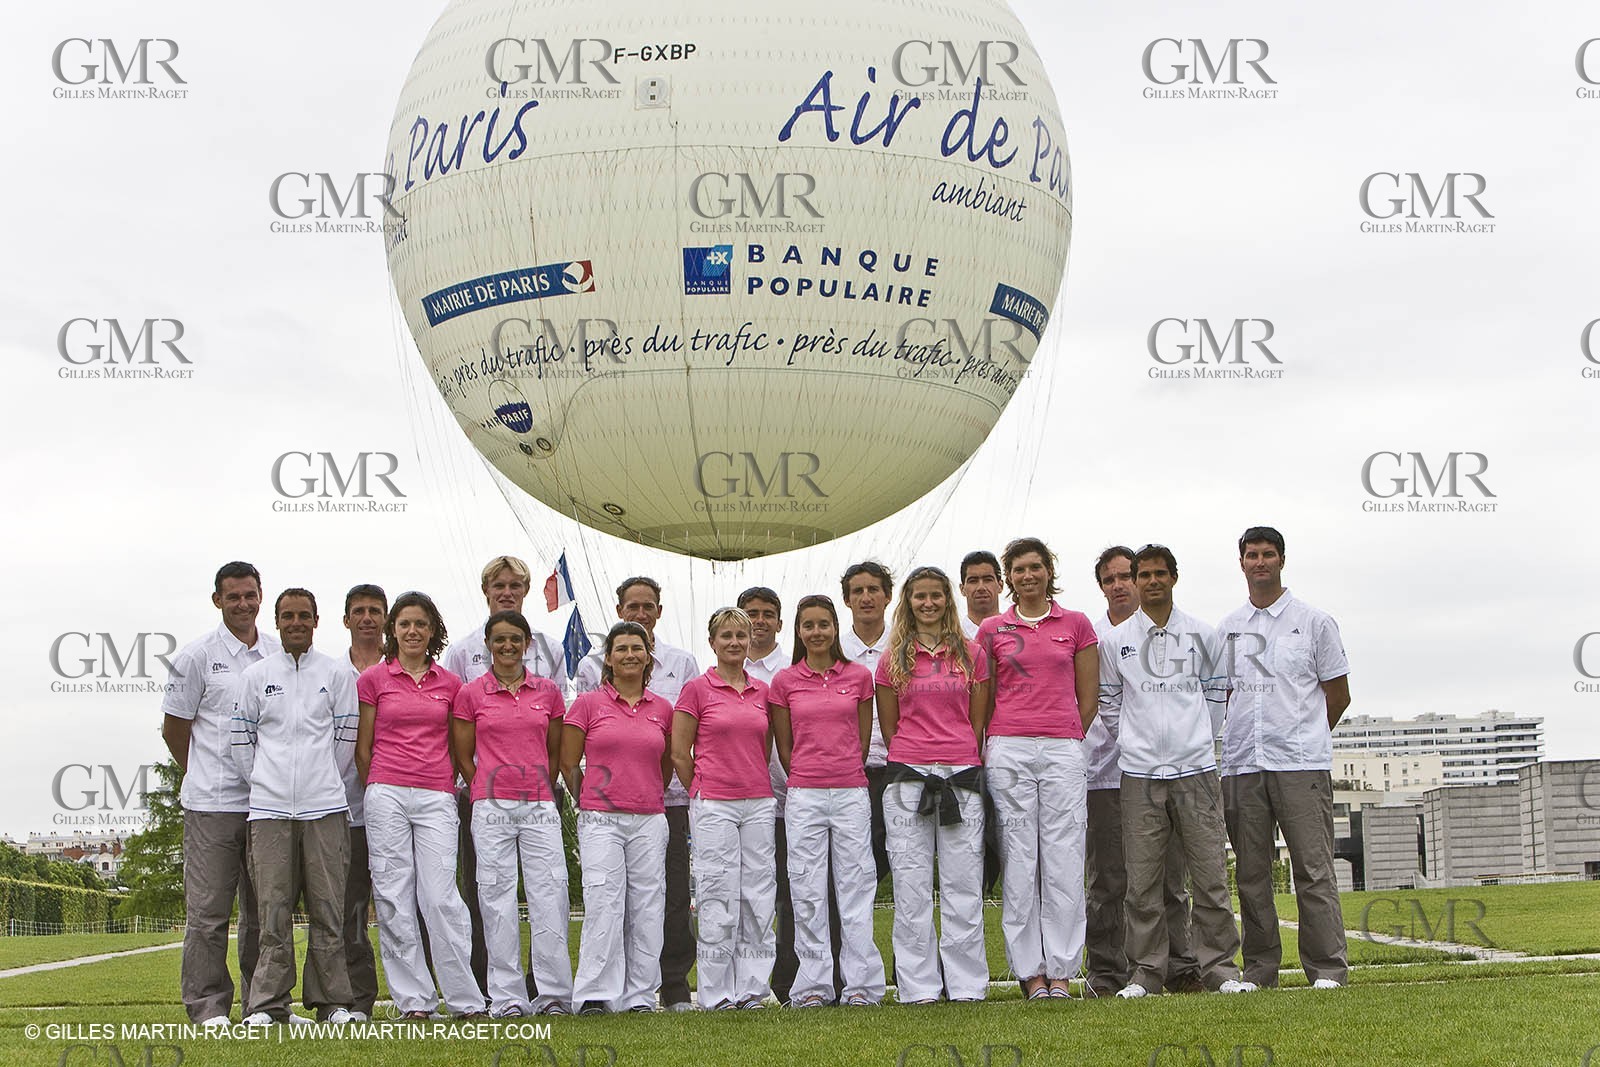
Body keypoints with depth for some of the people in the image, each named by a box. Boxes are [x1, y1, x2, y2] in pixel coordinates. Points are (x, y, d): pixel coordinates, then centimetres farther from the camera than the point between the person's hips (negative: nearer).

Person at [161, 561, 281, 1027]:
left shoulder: (280, 655, 10)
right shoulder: (197, 656, -1)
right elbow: (174, 728, 5)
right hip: (212, 803, -4)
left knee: (265, 909, 9)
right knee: (208, 909, -2)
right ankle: (208, 1007, 4)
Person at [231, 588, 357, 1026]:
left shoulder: (337, 675, 8)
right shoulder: (255, 676, 11)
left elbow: (348, 738, 10)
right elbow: (242, 738, 13)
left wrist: (324, 780, 9)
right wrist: (261, 782, 9)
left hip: (324, 807, 0)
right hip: (269, 807, 1)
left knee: (327, 907, 1)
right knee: (273, 908, -1)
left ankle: (333, 1000, 7)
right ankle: (268, 1004, 3)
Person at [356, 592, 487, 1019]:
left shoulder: (449, 683, 11)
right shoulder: (373, 679, 6)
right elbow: (363, 748, 10)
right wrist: (379, 789, 10)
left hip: (436, 798, 0)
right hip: (387, 795, 0)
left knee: (441, 897, -7)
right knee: (394, 899, -1)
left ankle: (467, 999, -2)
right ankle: (414, 999, 5)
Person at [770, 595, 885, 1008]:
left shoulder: (859, 676, 5)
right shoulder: (784, 682, 4)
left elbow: (863, 739, 11)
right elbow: (783, 745, 9)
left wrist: (846, 776, 10)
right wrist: (807, 779, 9)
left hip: (851, 792, 0)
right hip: (804, 797, 0)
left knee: (856, 886, 0)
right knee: (808, 892, 1)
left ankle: (861, 984, 4)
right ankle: (813, 985, 7)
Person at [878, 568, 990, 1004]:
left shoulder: (970, 654, 9)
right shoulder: (893, 659, 8)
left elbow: (977, 722, 11)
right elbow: (889, 726, 10)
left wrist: (964, 764, 7)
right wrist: (911, 762, 7)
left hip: (962, 776, 0)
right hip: (907, 775, 0)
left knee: (963, 884, 0)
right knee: (911, 884, -1)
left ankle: (967, 984, 6)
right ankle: (918, 985, 4)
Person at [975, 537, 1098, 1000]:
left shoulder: (1076, 624, 10)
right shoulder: (992, 630, 10)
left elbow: (1088, 699, 12)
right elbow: (984, 701, 13)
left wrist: (1062, 741, 8)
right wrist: (996, 746, 7)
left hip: (1063, 749, 0)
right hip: (1008, 749, 0)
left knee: (1064, 859, -4)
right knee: (1018, 858, -2)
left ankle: (1061, 970, 2)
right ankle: (1030, 970, 3)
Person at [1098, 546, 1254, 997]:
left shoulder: (1201, 634, 8)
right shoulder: (1116, 640, 7)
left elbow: (1216, 692, 16)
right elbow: (1109, 701, 14)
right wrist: (1138, 740, 10)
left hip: (1195, 768, 0)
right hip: (1139, 773, 0)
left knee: (1210, 874, -2)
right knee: (1142, 880, -1)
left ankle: (1219, 966, 6)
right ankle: (1145, 972, 6)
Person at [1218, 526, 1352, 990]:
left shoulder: (1314, 622, 5)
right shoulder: (1228, 629, 15)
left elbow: (1338, 695, 9)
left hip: (1301, 764, -4)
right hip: (1241, 763, 4)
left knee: (1313, 869, -7)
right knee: (1251, 873, 5)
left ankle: (1327, 969, -4)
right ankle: (1259, 969, 11)